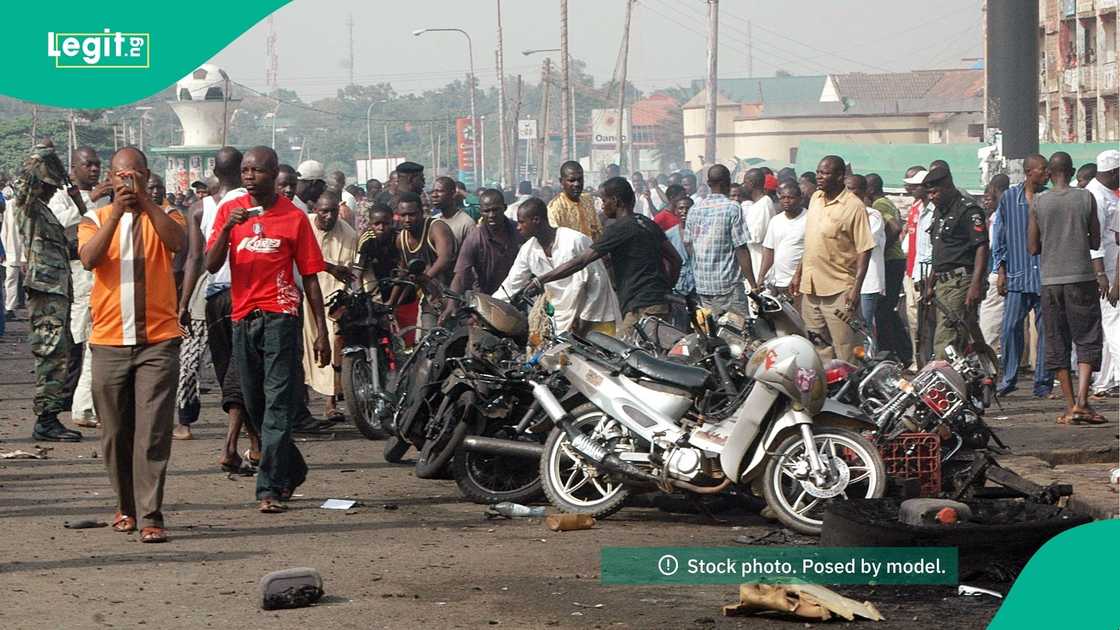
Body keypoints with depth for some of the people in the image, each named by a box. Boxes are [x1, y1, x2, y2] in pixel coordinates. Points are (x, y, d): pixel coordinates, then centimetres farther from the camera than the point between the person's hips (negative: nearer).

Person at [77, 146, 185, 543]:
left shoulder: (163, 216, 7)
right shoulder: (96, 220, 9)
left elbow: (178, 242, -17)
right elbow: (89, 258, -12)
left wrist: (144, 201, -23)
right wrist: (117, 212, -21)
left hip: (158, 341, -2)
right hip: (109, 342, 2)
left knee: (153, 432, -9)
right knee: (115, 433, 9)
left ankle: (150, 517, -10)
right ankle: (126, 506, 25)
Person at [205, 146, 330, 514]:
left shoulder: (294, 217, 1)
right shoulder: (230, 211, 8)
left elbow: (310, 277, 3)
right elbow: (212, 266, 0)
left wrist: (321, 332, -1)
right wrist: (228, 228, -17)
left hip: (280, 315, -4)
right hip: (242, 317, 4)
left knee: (278, 404, -10)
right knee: (255, 405, 12)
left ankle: (270, 489, -11)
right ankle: (292, 470, 30)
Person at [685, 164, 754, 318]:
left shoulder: (694, 210, 7)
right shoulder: (733, 208, -10)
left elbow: (687, 245, 13)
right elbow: (741, 249, -13)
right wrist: (753, 285, -10)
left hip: (701, 284, 6)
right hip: (728, 284, -6)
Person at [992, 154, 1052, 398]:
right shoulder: (1008, 198, 6)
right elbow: (999, 238, 10)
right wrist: (1001, 271, 5)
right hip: (1017, 275, 0)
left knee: (1046, 329, 1)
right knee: (1010, 329, -4)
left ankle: (1043, 384, 7)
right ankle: (1008, 379, 8)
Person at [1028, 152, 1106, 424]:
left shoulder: (1038, 203, 0)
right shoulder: (1086, 198, -2)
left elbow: (1032, 248, 3)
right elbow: (1096, 242, 4)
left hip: (1050, 279, 1)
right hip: (1082, 277, -1)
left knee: (1057, 343, 9)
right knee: (1087, 340, 2)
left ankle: (1070, 405, 8)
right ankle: (1081, 400, -14)